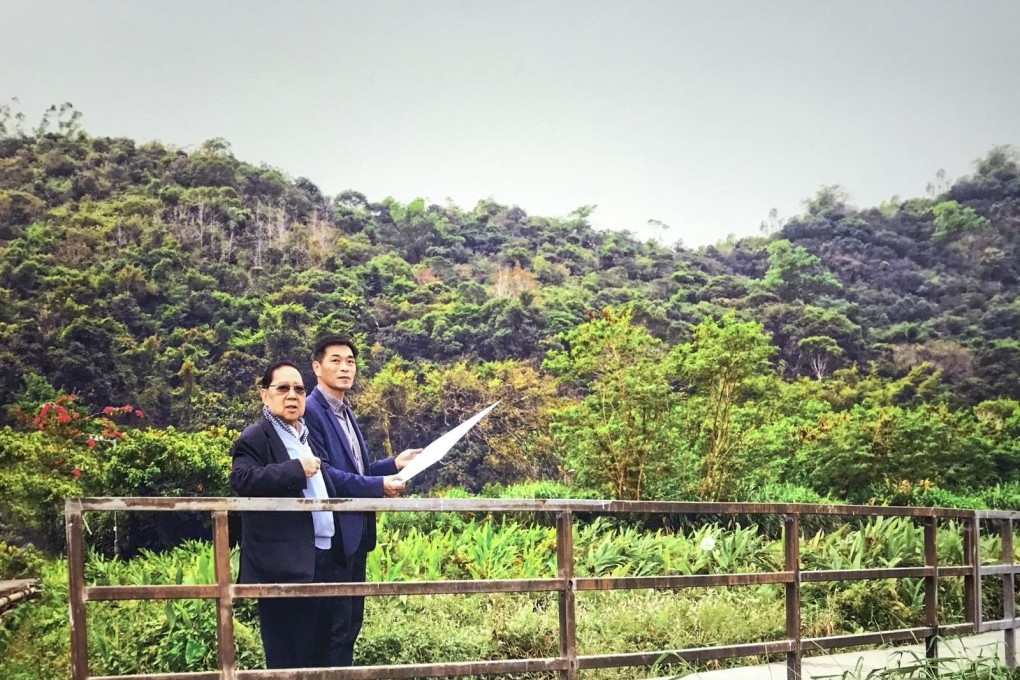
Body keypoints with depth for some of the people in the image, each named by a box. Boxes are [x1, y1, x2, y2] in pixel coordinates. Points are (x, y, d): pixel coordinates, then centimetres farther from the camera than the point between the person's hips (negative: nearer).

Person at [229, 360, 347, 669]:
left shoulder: (309, 435, 19)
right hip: (286, 563, -8)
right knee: (290, 657, -3)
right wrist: (296, 470, -24)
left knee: (327, 650, 15)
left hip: (324, 558, 8)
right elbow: (242, 479, -25)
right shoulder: (255, 438, -7)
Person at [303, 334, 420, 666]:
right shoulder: (311, 411, -13)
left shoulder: (345, 411, 16)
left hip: (356, 530, 9)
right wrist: (378, 487, -19)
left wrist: (394, 464, 4)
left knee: (352, 620, 14)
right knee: (334, 622, -3)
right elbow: (323, 472, -20)